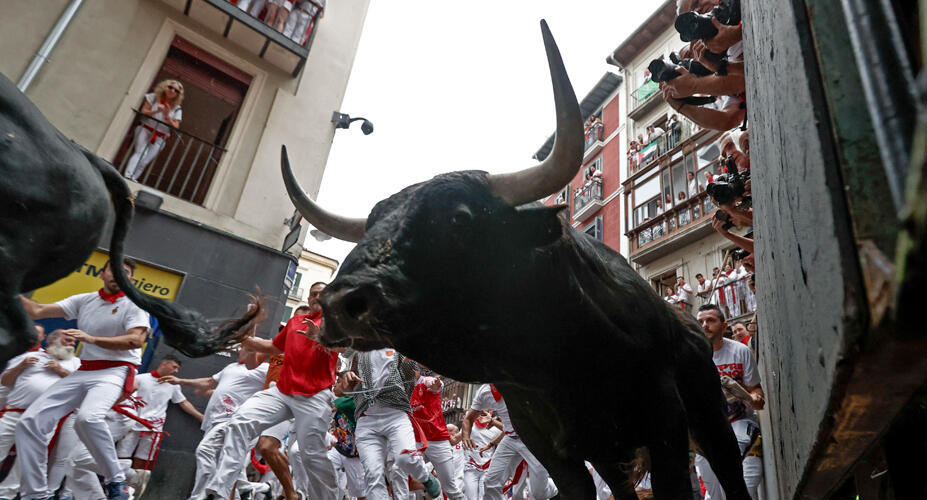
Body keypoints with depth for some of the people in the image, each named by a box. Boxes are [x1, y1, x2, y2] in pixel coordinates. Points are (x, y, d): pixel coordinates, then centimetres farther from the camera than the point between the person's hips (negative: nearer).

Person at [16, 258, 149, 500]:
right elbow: (37, 311, 8)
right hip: (82, 372, 6)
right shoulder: (84, 300, 13)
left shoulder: (135, 304, -2)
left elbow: (136, 339, -15)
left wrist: (91, 338, -22)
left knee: (87, 417, -33)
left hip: (115, 371, -6)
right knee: (30, 422, -6)